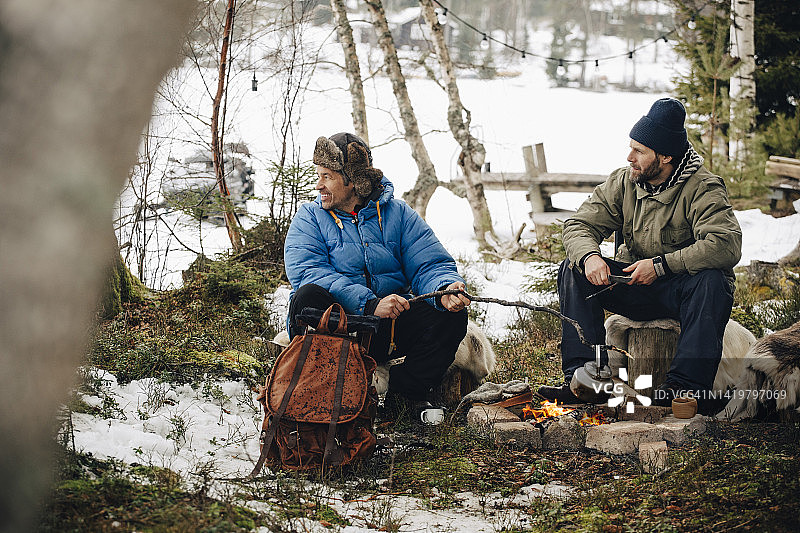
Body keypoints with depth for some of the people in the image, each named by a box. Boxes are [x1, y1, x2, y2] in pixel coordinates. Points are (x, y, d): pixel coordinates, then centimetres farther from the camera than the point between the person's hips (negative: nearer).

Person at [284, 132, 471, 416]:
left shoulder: (398, 213, 7)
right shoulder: (310, 217, 1)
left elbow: (430, 266, -1)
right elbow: (307, 272, -16)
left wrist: (445, 290, -28)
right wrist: (370, 304, -29)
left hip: (388, 329, 2)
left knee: (452, 315, -19)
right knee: (308, 296, -33)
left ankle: (403, 393, -7)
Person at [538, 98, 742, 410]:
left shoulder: (703, 189, -16)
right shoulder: (623, 182, -1)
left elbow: (726, 245, -30)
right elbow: (580, 225, -2)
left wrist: (661, 264, -32)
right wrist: (588, 256, -27)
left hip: (682, 285, -4)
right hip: (633, 283, 5)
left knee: (711, 280, -37)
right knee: (574, 269, -15)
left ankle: (684, 384, -38)